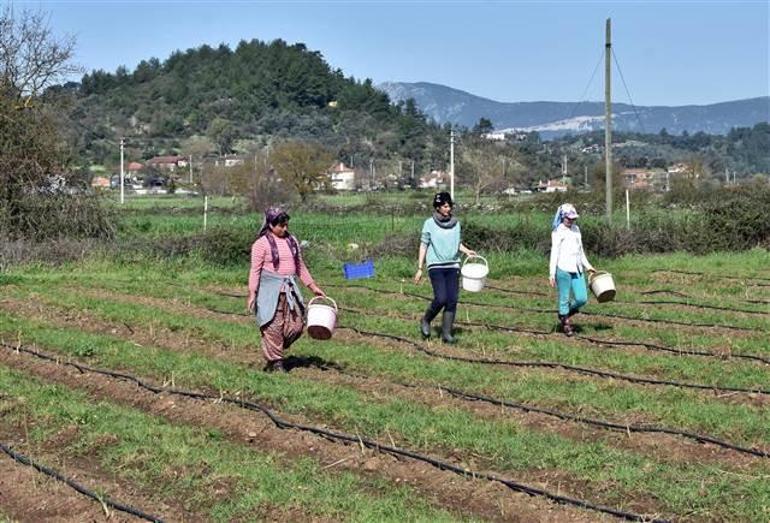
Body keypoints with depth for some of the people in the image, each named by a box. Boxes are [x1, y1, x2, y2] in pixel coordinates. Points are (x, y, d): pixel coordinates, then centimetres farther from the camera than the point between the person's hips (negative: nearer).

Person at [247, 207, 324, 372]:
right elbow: (255, 270, -7)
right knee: (274, 326, -4)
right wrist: (252, 294, -13)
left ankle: (272, 351, 21)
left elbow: (300, 266, 19)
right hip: (270, 289, -6)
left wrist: (313, 287, 17)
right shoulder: (262, 243, -6)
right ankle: (275, 362, 7)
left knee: (296, 325, 2)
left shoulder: (291, 241, 12)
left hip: (289, 289, 6)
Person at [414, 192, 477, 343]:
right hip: (436, 266, -4)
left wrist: (466, 251, -2)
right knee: (441, 298, -15)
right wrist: (420, 268, 0)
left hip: (453, 266, 4)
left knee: (452, 300, -4)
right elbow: (423, 246, 2)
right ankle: (426, 321, 11)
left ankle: (446, 333, 4)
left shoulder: (456, 224, 8)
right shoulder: (430, 224, -2)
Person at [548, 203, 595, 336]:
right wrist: (552, 274, -10)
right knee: (564, 299, 2)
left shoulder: (576, 229, 15)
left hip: (577, 270, 6)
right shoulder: (558, 231, -4)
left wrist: (587, 265, 26)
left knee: (582, 299, 2)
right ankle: (566, 325, 16)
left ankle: (565, 314, 27)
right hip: (563, 270, -6)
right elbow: (554, 252, -6)